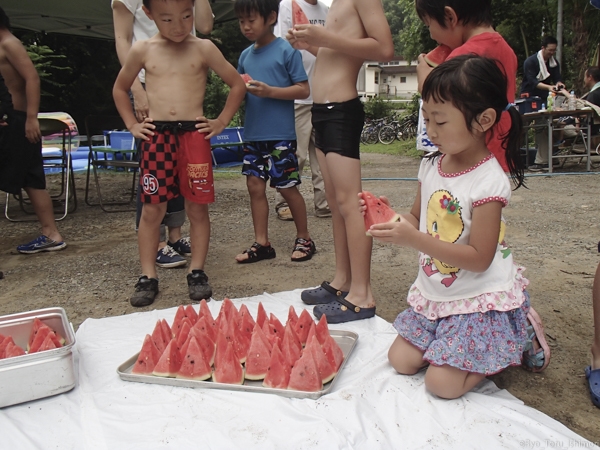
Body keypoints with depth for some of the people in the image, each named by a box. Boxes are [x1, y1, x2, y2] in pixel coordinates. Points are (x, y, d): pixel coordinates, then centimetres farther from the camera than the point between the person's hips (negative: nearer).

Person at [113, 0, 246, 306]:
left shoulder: (203, 49, 3)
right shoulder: (142, 50, 6)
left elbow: (237, 84, 10)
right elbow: (120, 89, 20)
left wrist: (220, 122, 4)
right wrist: (132, 125, 10)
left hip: (194, 135, 0)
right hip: (156, 137, 1)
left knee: (197, 208, 3)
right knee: (152, 209, 1)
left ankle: (197, 272, 15)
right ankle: (148, 276, 11)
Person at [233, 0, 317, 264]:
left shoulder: (286, 51, -5)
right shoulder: (245, 55, 12)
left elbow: (304, 90, -8)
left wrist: (269, 91, -19)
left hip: (280, 135, -6)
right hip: (253, 134, 6)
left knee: (287, 187, 2)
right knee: (255, 185, 5)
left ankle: (304, 239, 20)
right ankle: (261, 244, 15)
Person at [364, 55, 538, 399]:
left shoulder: (489, 181, -22)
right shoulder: (432, 166, -2)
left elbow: (479, 259, -23)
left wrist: (414, 240, -31)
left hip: (479, 299, -7)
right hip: (435, 293, 7)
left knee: (442, 382, -10)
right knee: (401, 361, 5)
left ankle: (516, 343, 15)